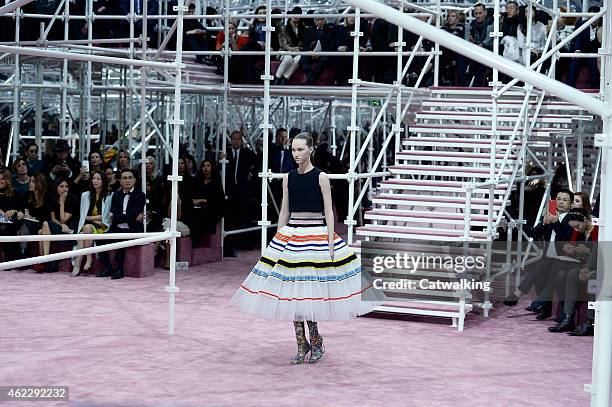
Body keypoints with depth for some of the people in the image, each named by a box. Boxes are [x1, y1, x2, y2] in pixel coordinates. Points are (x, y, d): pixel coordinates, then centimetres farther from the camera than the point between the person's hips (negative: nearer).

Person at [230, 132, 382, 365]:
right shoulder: (288, 178, 9)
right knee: (291, 291, 2)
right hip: (291, 235, 5)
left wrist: (330, 243, -11)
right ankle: (302, 345, 11)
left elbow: (328, 212, -5)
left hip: (317, 235, -4)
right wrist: (278, 240, 10)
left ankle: (316, 342, 12)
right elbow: (284, 211, 13)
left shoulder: (321, 177, -4)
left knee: (311, 291, -6)